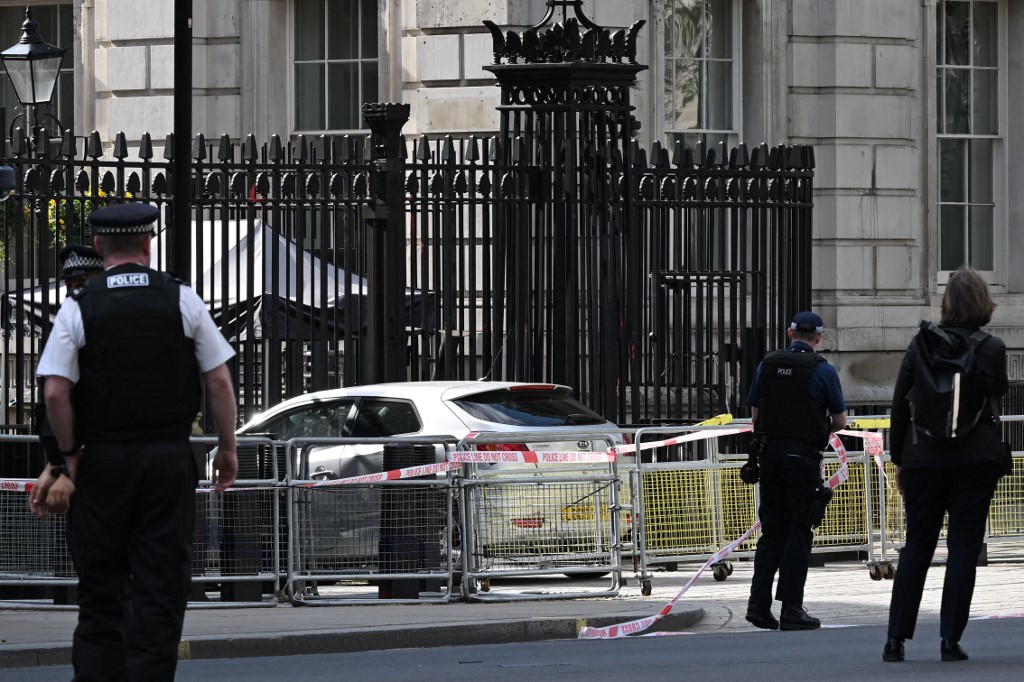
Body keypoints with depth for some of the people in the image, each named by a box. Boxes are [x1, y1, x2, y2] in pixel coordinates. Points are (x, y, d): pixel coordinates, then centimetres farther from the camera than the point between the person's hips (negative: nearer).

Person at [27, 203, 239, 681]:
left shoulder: (78, 308, -3)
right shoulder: (182, 300, 0)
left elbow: (56, 393, -10)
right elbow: (219, 382, -1)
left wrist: (68, 457, 2)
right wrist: (227, 448, 9)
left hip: (101, 462, 0)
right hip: (170, 459, 0)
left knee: (100, 587, 7)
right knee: (162, 584, 3)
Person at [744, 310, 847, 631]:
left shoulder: (766, 365, 6)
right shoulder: (822, 370, -6)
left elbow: (755, 415, 10)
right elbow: (840, 421, 0)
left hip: (769, 451, 4)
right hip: (803, 457, -4)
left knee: (771, 532, 12)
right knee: (798, 533, 1)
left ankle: (759, 603, 2)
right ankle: (791, 610, -1)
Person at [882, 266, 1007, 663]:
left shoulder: (921, 344, 0)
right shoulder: (992, 349, -5)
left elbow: (899, 405, 3)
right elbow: (998, 395, 7)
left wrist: (899, 460, 10)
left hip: (924, 459, 2)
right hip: (976, 460, -2)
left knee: (916, 548, 9)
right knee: (964, 547, 3)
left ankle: (896, 639, 6)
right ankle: (950, 638, -3)